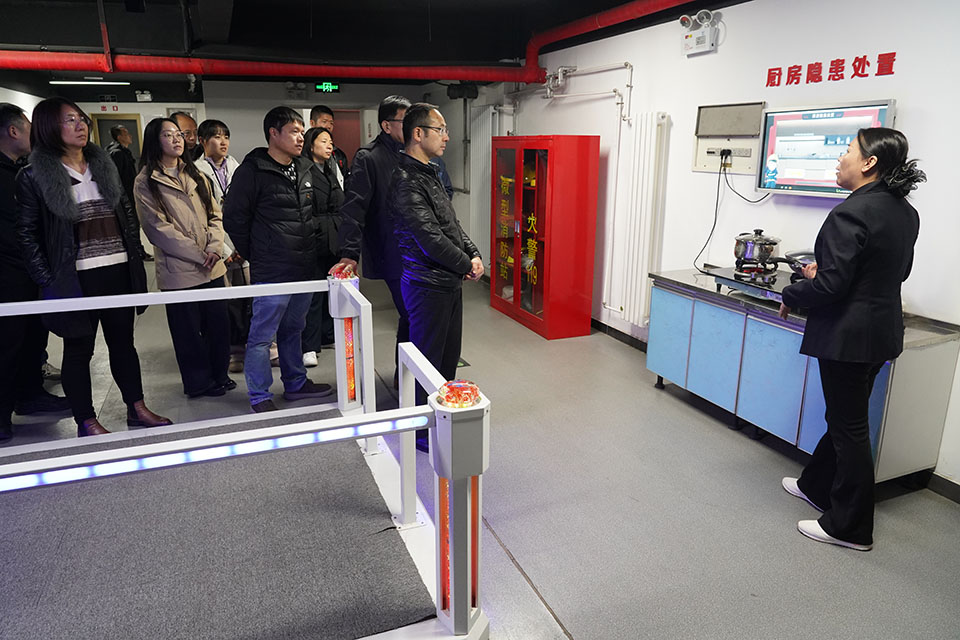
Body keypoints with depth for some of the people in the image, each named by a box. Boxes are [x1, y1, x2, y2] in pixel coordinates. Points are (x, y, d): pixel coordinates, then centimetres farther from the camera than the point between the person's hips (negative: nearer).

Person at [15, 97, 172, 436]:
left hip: (118, 271, 4)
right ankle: (87, 422, 16)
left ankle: (136, 408, 23)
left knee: (123, 341, 12)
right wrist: (47, 281, -11)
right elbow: (27, 233, -4)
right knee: (79, 348, 6)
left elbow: (128, 215, 14)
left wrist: (135, 259, 7)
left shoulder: (104, 166, 10)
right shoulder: (35, 176, -4)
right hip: (75, 278, -4)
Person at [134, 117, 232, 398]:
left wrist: (215, 248, -8)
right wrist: (199, 255, -14)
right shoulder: (146, 182, -4)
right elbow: (159, 228, -10)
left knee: (218, 322, 10)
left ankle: (219, 374, 26)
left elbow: (214, 214, 9)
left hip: (213, 267, 5)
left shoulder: (195, 175, 14)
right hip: (179, 270, -5)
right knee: (189, 329, 5)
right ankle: (200, 382, 20)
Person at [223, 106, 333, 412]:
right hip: (271, 272, -7)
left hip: (305, 268, 7)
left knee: (292, 330, 19)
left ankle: (295, 383, 32)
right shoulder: (252, 171, -10)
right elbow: (233, 218, -7)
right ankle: (259, 396, 15)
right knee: (262, 336, 2)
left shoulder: (304, 168, 12)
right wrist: (256, 256, -2)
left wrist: (310, 246, 15)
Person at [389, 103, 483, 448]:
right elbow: (429, 238, -22)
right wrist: (467, 265, -11)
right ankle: (422, 429, 17)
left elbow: (452, 224, 18)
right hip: (428, 285, -10)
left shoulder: (430, 174, 15)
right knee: (428, 360, 2)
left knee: (449, 356, 19)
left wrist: (473, 253, 2)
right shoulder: (407, 181, -17)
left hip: (450, 282, 10)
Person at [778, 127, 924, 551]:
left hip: (848, 335, -9)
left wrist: (791, 297, -5)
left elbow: (831, 285, -24)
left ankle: (850, 528, 17)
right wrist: (824, 270, 18)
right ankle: (816, 486, 40)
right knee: (845, 417, 21)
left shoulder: (851, 214, -22)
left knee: (849, 426, 2)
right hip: (883, 330, 9)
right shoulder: (905, 213, 7)